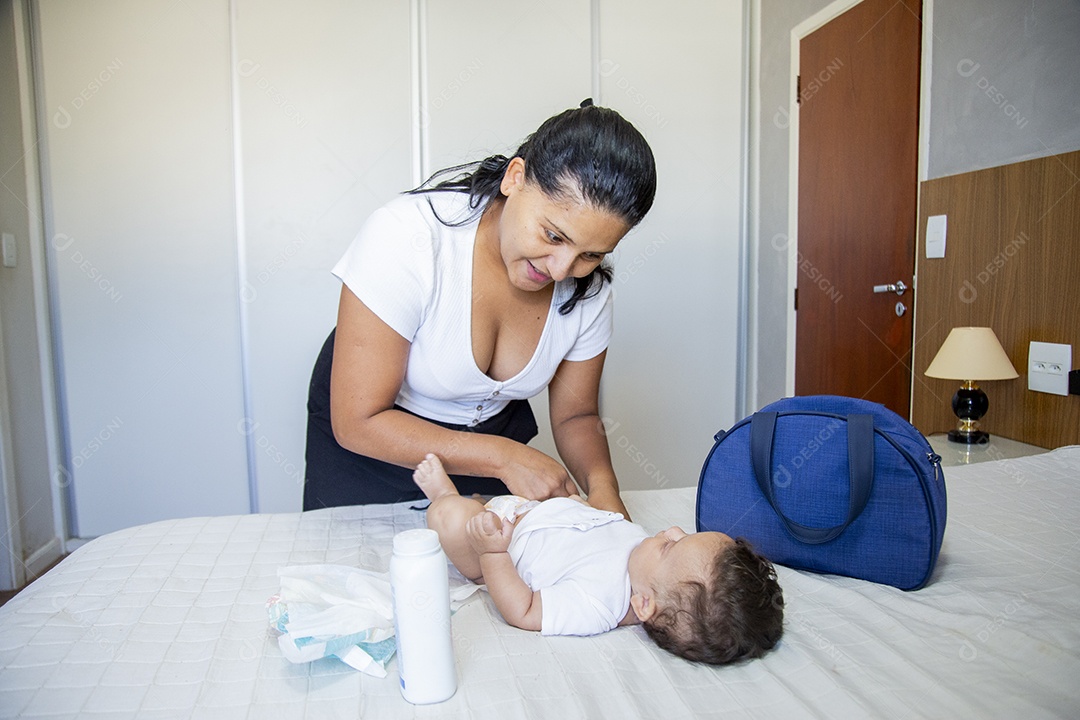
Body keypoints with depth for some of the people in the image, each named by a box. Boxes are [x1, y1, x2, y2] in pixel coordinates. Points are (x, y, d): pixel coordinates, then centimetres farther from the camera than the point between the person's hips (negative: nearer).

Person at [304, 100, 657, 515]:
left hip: (496, 429, 3)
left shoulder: (588, 287, -18)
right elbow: (357, 422, -30)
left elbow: (575, 415, -5)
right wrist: (505, 457, -33)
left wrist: (602, 484, -27)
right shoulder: (407, 236, -33)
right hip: (370, 445, -2)